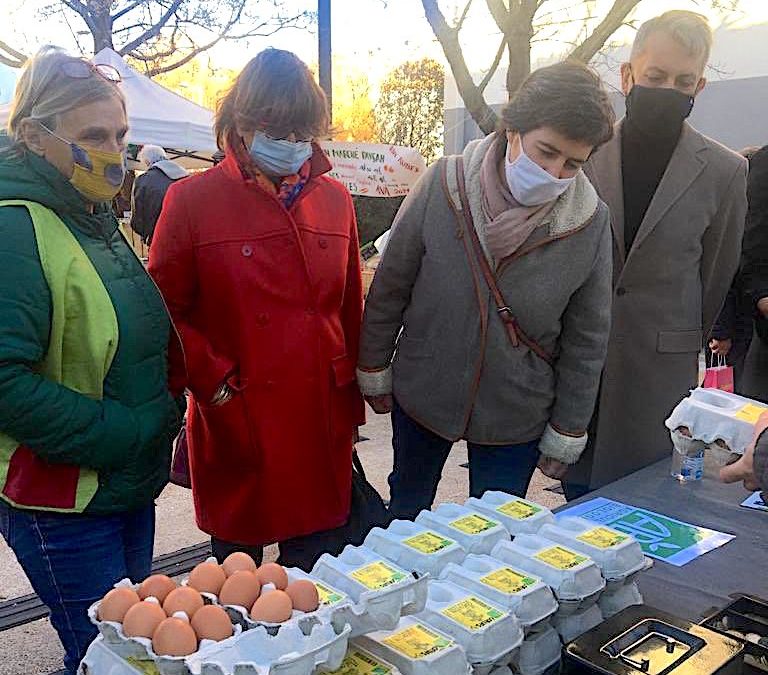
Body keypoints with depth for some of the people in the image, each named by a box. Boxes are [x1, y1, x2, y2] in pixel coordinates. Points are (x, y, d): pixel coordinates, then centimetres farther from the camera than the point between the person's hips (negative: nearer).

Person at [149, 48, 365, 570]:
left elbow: (351, 310, 11)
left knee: (310, 576, 15)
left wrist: (352, 407, 12)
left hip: (321, 424, 4)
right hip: (238, 425, -3)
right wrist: (217, 383, -15)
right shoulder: (193, 200, -6)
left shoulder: (334, 199, 6)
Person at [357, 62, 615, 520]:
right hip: (423, 393, 1)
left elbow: (586, 339, -4)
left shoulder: (590, 222, -14)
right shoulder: (445, 186, -17)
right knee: (406, 514, 23)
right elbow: (391, 285, -6)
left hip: (516, 414, 0)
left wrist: (567, 432, 0)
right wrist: (374, 369, 1)